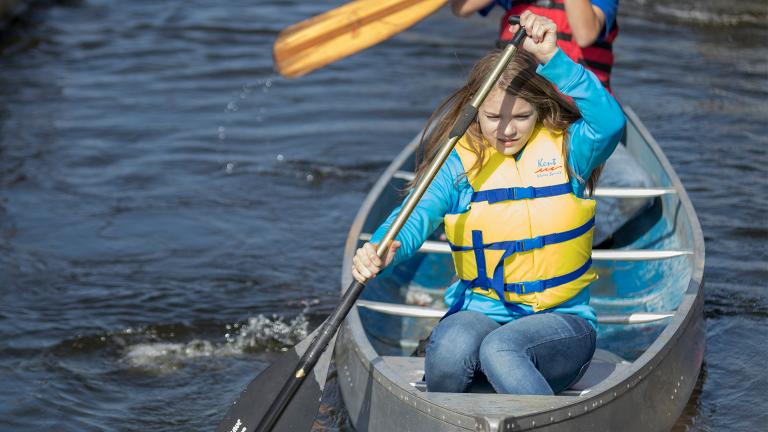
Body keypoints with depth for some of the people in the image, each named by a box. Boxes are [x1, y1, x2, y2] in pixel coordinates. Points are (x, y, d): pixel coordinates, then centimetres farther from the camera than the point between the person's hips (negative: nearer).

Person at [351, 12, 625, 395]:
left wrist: (552, 58, -30)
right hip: (480, 312, 2)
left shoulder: (567, 151, 0)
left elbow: (609, 122, -22)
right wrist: (385, 247, -37)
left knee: (499, 349, -35)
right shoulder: (459, 163, 1)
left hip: (561, 318, -1)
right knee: (450, 349, -33)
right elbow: (419, 212, -14)